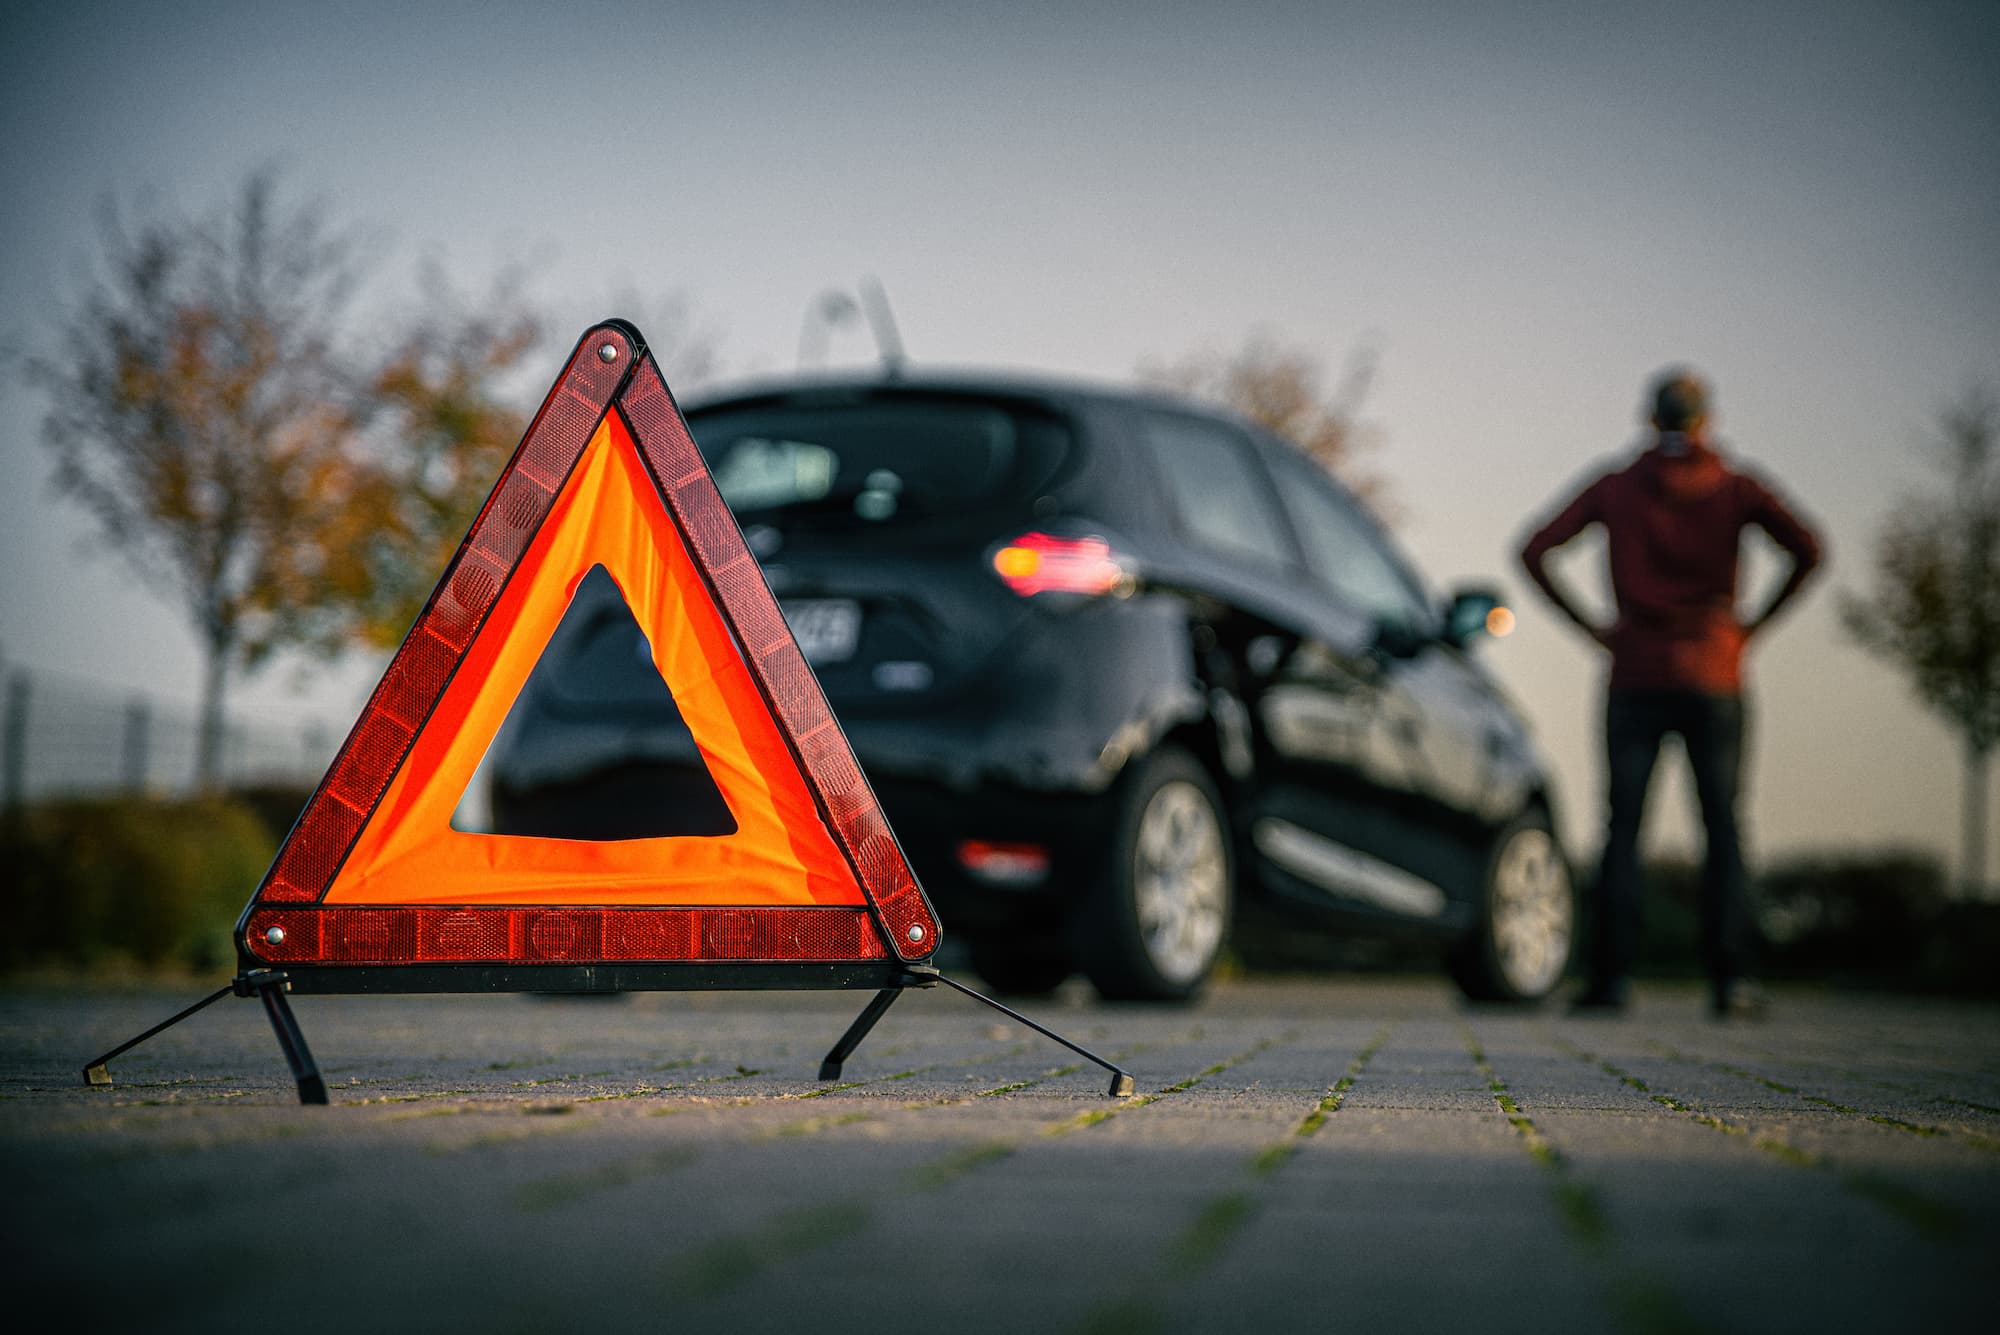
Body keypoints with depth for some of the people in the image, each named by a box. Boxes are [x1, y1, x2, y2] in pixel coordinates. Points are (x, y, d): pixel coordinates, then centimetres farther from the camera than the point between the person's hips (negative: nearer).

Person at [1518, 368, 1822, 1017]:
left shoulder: (1614, 487, 6)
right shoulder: (1735, 487, 3)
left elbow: (1534, 551, -1)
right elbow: (1806, 549, -10)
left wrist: (1588, 626, 2)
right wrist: (1754, 624, -3)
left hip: (1635, 678, 0)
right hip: (1713, 679, 0)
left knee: (1622, 828, 3)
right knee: (1723, 827, 4)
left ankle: (1609, 976, -2)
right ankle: (1730, 977, -2)